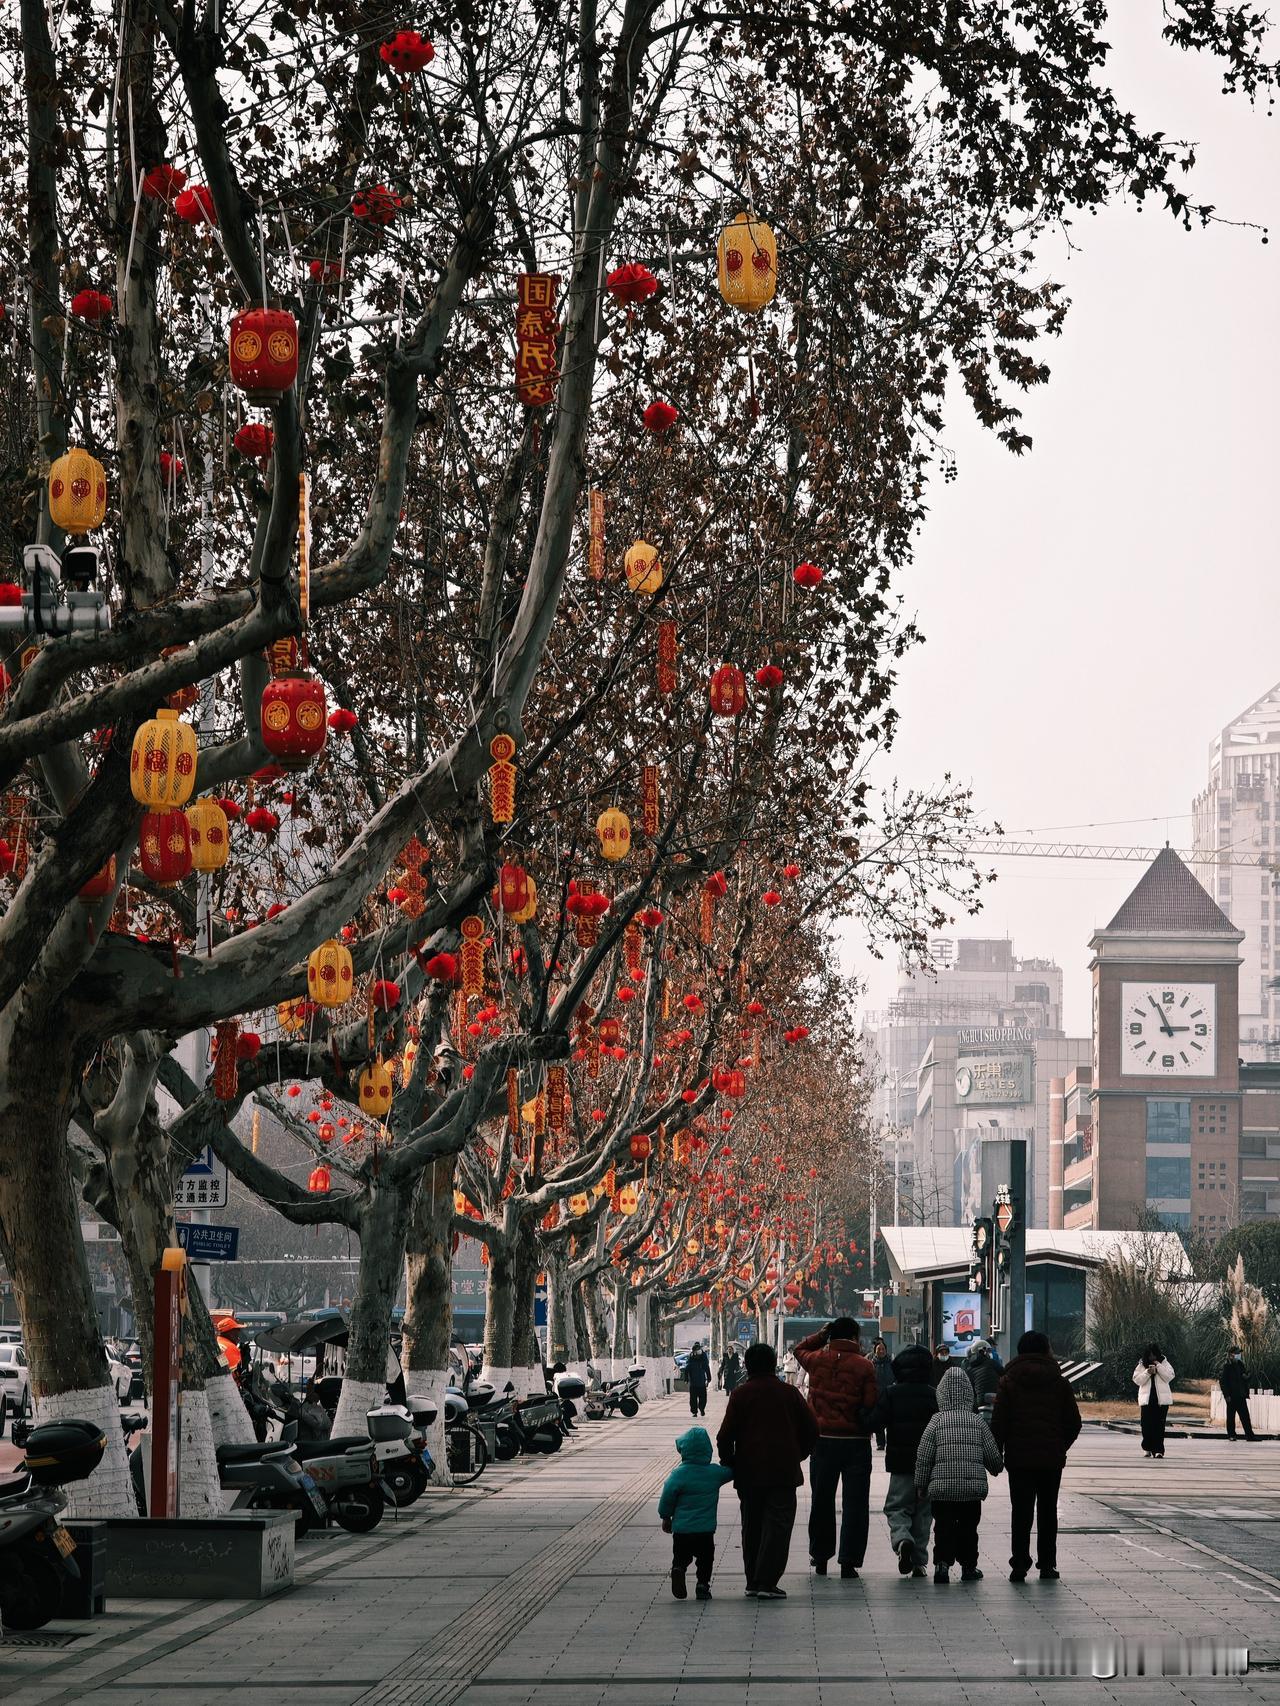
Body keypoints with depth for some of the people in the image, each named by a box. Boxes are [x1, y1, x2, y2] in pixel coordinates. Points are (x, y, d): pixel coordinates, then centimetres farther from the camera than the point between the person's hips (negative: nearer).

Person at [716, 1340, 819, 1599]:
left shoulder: (740, 1394, 0)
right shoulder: (789, 1393, 3)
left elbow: (726, 1435, -5)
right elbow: (811, 1430, 6)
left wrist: (728, 1462, 9)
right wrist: (797, 1456, 19)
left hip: (749, 1472, 1)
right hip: (783, 1471, -1)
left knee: (752, 1527, 12)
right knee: (777, 1525, -1)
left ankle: (753, 1582, 15)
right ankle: (767, 1582, -11)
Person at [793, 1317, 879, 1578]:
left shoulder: (817, 1360, -1)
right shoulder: (863, 1366, -11)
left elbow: (800, 1349, 22)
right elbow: (872, 1405, -12)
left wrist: (822, 1335, 16)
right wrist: (867, 1425, 7)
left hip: (823, 1440, 3)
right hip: (856, 1442, -3)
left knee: (822, 1500, 15)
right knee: (854, 1503, 3)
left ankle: (820, 1557, 22)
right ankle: (849, 1562, 0)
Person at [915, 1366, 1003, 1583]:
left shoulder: (937, 1421, -3)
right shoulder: (978, 1421, 0)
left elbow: (923, 1457, -3)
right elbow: (993, 1456, 3)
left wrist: (921, 1485, 9)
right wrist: (997, 1468, 26)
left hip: (942, 1486, -1)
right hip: (974, 1487, 1)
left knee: (943, 1526, 4)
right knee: (968, 1527, 15)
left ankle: (942, 1562, -14)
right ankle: (968, 1567, 21)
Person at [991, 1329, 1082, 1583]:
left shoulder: (1008, 1381, -1)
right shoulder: (1059, 1382, 2)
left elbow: (998, 1422, -5)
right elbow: (1073, 1422, 4)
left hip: (1019, 1457, -1)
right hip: (1051, 1458, 1)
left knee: (1021, 1512, 2)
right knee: (1048, 1510, 10)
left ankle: (1020, 1564, -4)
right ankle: (1047, 1564, 10)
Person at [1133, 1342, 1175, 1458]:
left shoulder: (1164, 1363, 6)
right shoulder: (1142, 1365, 7)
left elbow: (1169, 1376, -6)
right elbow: (1137, 1380, 0)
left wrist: (1158, 1366, -13)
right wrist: (1147, 1372, -14)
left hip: (1161, 1399, -1)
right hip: (1146, 1399, 1)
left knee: (1159, 1425, -6)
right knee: (1146, 1425, -1)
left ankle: (1158, 1450, -5)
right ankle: (1148, 1448, 15)